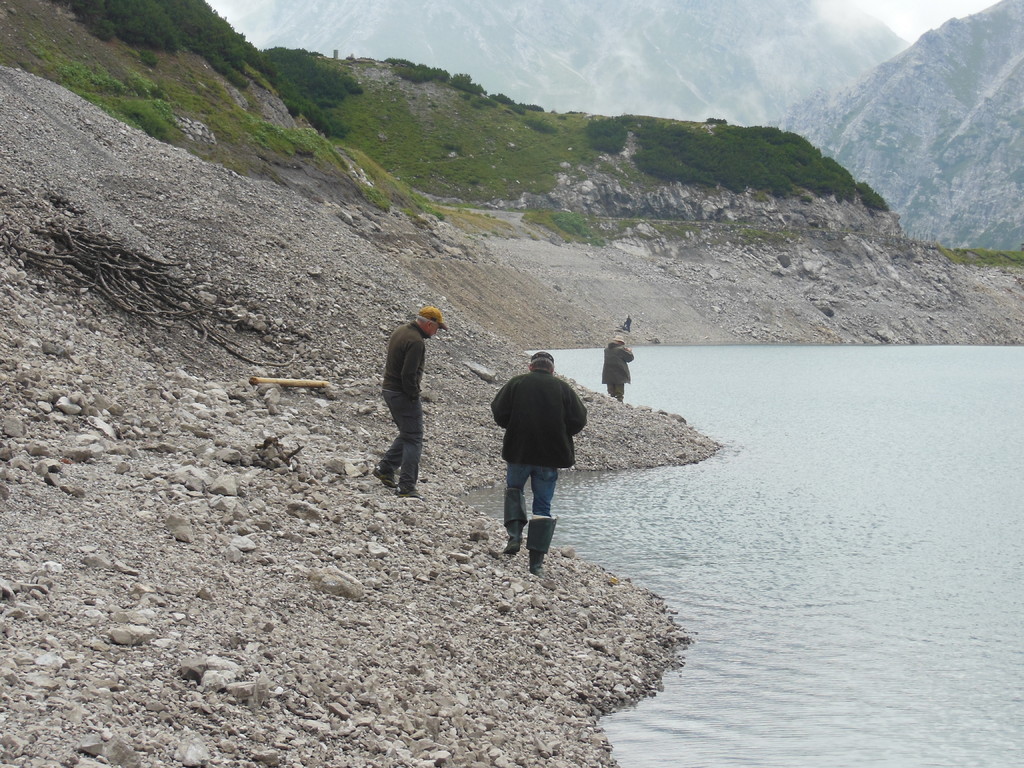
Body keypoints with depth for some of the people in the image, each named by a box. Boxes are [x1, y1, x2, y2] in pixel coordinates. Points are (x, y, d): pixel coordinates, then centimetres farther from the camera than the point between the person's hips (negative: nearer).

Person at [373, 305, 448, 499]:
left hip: (389, 389, 10)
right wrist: (414, 396, -13)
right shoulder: (416, 342, -21)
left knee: (408, 434, 23)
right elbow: (408, 374, -26)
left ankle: (385, 468, 26)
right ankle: (406, 487, -6)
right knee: (413, 439, -5)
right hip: (403, 395, -10)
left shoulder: (401, 330, 10)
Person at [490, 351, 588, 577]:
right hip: (551, 456, 0)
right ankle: (536, 562, 2)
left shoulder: (516, 384, 0)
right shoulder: (563, 389, 1)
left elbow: (499, 413, -3)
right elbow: (578, 421, -2)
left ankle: (515, 534, 4)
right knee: (543, 506, 6)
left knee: (513, 488, 26)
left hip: (519, 450, 0)